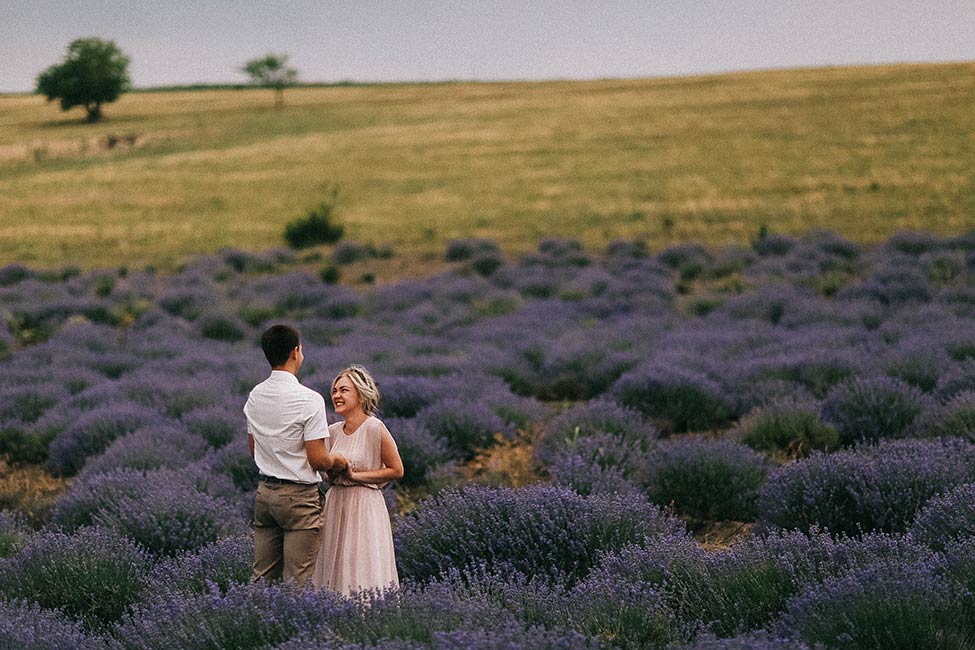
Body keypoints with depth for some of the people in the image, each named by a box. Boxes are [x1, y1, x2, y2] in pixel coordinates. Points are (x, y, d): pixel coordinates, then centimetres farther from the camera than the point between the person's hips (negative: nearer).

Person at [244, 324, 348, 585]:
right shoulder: (309, 399, -16)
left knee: (262, 577, 9)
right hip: (299, 495, -7)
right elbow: (318, 460, -16)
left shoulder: (255, 396, 6)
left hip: (265, 492, 7)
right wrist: (337, 461, 4)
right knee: (297, 581, -3)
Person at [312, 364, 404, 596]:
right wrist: (332, 471, -1)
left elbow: (396, 470, -9)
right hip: (335, 505, 6)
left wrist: (355, 475, -12)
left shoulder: (375, 428, -11)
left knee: (364, 573, -5)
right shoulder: (333, 431, 8)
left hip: (365, 507, -6)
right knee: (335, 571, 7)